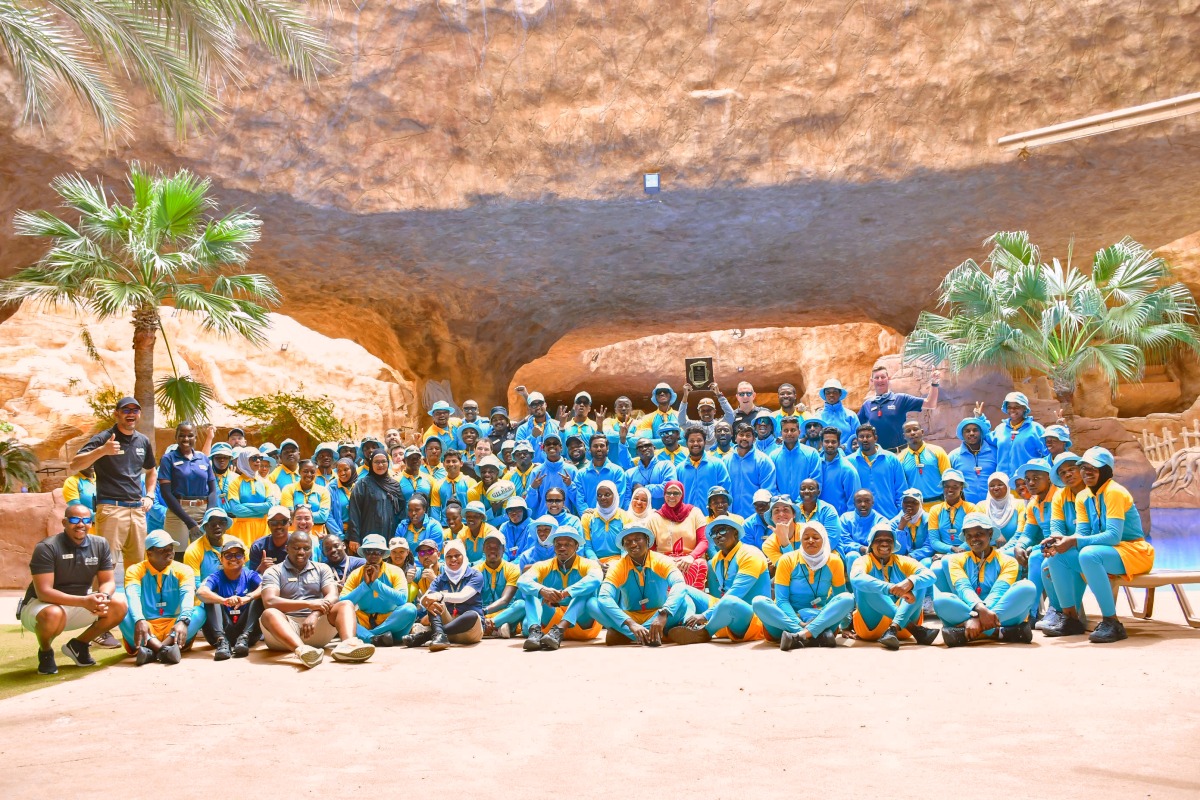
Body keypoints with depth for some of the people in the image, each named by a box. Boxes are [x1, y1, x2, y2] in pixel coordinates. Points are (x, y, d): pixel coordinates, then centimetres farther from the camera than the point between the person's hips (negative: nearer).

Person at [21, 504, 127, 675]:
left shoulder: (100, 544, -4)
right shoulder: (46, 548, -20)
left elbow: (108, 581, -2)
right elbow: (43, 592, -27)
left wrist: (103, 596, -28)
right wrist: (84, 601, -39)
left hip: (79, 605, 5)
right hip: (40, 605, -5)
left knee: (119, 605, -15)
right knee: (53, 614, -39)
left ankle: (79, 645, 8)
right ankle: (45, 652, -3)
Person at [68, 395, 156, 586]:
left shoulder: (143, 441, 14)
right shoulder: (103, 438, -3)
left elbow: (151, 470, 32)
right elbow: (73, 467, -15)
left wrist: (149, 495, 17)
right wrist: (102, 450, -29)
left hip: (137, 509, 6)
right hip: (111, 508, -6)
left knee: (137, 564, 10)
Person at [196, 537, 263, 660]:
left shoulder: (250, 575, 2)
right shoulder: (216, 577, 0)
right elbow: (200, 592, -23)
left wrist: (247, 598, -41)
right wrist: (225, 601, -42)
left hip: (247, 630, 0)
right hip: (223, 630, 0)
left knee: (259, 597, -18)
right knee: (211, 598, -16)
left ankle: (244, 638, -31)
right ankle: (221, 640, -33)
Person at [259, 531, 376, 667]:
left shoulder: (322, 569, 16)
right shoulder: (274, 572, 7)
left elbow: (332, 597, -2)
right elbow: (269, 602, -12)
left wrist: (315, 614, -24)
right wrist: (309, 604, -22)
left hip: (317, 625, 3)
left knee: (346, 605, -18)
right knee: (269, 614, -32)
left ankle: (348, 644, -51)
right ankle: (301, 650, -61)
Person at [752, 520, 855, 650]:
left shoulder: (834, 561, 2)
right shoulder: (787, 560, -3)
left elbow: (840, 597, 6)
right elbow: (781, 600, -9)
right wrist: (798, 623, -25)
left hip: (821, 620, 1)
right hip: (789, 619, -1)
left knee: (848, 599, -23)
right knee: (759, 602, -29)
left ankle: (799, 636, -38)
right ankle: (818, 636, -40)